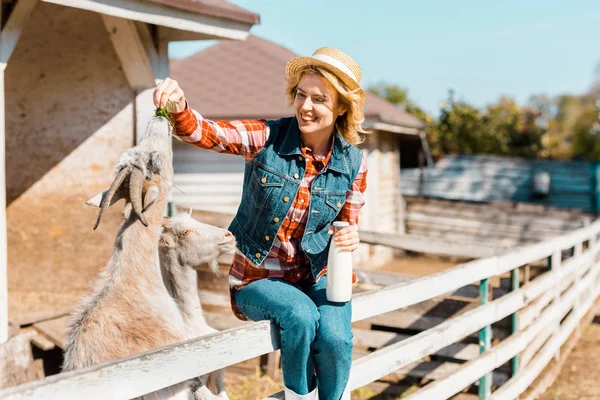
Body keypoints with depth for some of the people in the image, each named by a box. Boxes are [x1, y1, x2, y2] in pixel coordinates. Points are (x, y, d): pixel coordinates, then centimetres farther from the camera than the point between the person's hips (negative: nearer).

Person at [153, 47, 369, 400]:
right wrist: (178, 106, -45)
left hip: (317, 277, 2)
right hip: (256, 277, -1)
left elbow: (347, 226, 9)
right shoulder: (269, 138, -10)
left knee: (335, 337, -27)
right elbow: (205, 132, -24)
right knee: (300, 315, -31)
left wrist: (350, 239, -15)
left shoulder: (354, 164, -3)